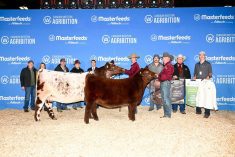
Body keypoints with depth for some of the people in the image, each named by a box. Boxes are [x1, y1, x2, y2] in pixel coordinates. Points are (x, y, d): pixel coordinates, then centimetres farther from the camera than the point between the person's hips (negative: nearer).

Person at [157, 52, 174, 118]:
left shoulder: (169, 66, -8)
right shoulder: (165, 66, 21)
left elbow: (167, 76, -17)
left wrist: (159, 76, -14)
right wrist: (159, 76, 0)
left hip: (166, 83, -10)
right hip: (163, 83, 10)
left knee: (166, 99, -9)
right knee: (164, 100, 11)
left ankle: (168, 114, -4)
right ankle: (166, 114, 18)